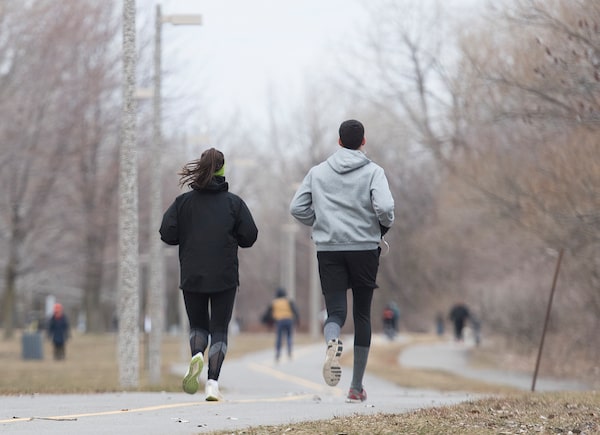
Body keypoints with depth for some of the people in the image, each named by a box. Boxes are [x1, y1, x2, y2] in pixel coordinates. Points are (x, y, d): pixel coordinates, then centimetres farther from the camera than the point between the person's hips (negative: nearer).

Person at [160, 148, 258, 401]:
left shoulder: (183, 202, 1)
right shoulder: (234, 202, 0)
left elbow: (167, 234, -5)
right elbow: (249, 236, -3)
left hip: (192, 277, 1)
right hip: (225, 277, -1)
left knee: (198, 325, 17)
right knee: (219, 329, 5)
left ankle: (197, 355, -15)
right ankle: (213, 382, -8)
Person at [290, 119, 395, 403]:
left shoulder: (318, 172, 7)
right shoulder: (373, 171, -2)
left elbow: (297, 208, 4)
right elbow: (384, 207, -16)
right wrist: (385, 225, 5)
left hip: (328, 249, 1)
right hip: (365, 249, -1)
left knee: (335, 312, 1)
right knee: (362, 314, 11)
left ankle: (332, 343, -39)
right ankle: (357, 387, 14)